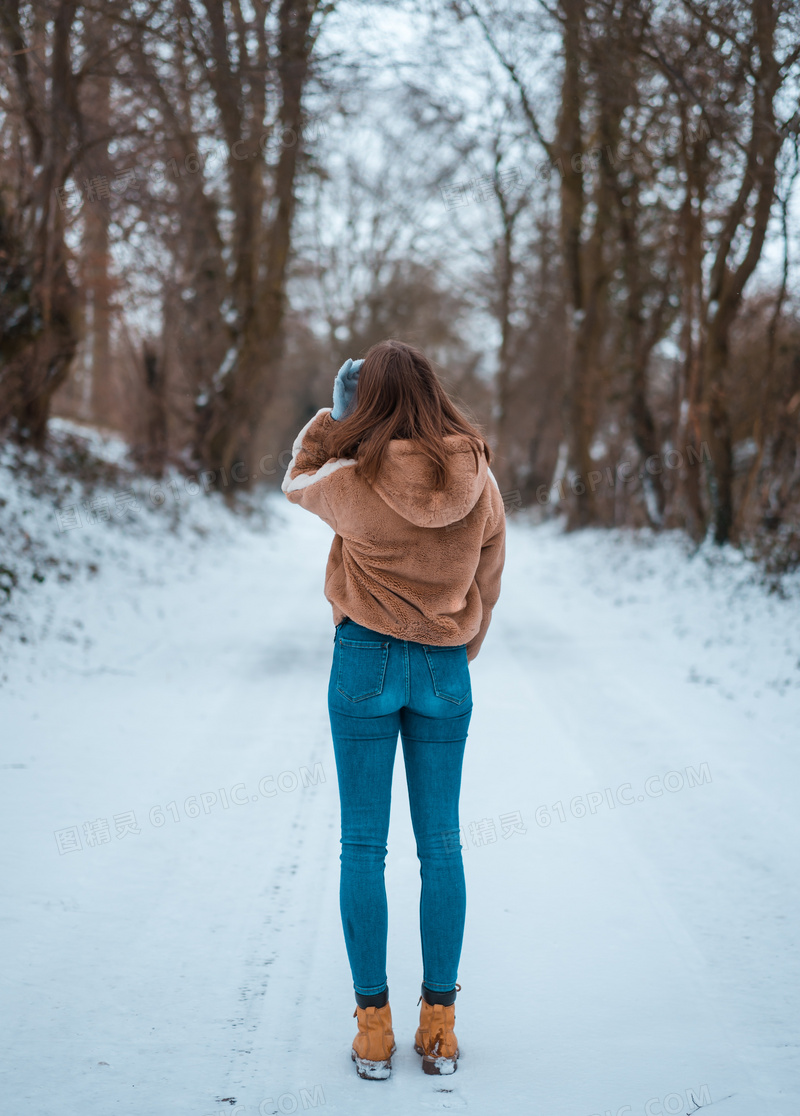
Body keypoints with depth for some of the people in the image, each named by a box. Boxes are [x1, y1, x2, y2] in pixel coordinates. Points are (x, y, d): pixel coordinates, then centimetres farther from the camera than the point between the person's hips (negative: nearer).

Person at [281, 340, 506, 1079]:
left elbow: (298, 484, 9)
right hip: (444, 670, 3)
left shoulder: (354, 483, -15)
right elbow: (487, 585, 6)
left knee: (363, 848, 5)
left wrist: (333, 414, 17)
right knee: (440, 846, 10)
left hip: (367, 661, -3)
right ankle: (439, 1023, 16)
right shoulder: (480, 482, -5)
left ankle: (374, 1027, 9)